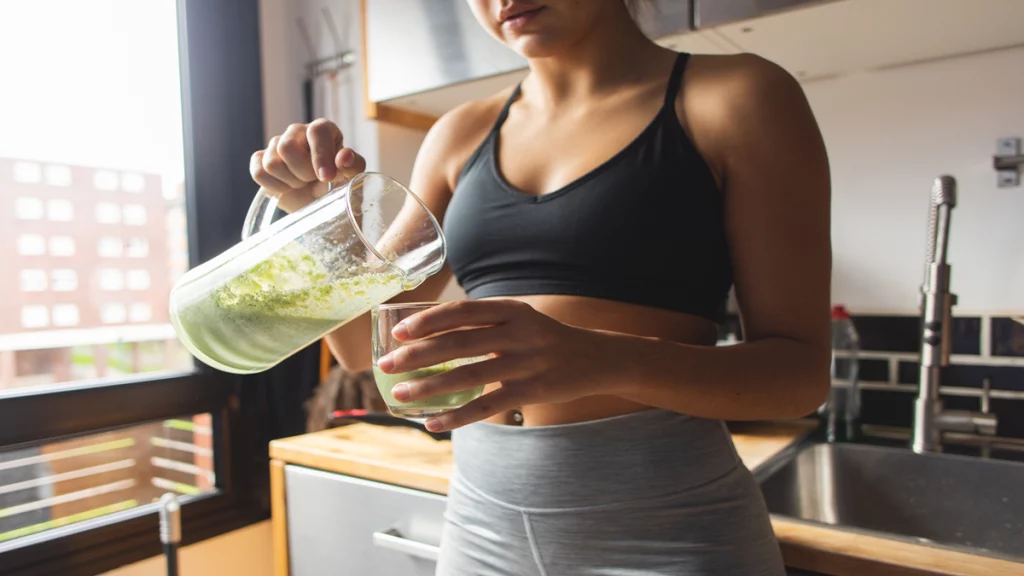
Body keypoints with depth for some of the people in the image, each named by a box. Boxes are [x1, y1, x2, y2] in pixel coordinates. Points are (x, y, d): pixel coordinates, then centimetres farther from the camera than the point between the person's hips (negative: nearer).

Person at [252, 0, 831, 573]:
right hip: (482, 517, 4)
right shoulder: (462, 136, 6)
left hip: (664, 525, -3)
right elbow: (364, 345, 8)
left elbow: (801, 369, -9)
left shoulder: (738, 99, -6)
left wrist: (606, 362, -27)